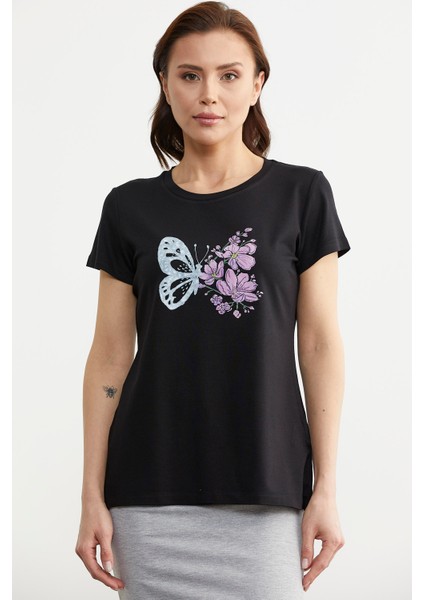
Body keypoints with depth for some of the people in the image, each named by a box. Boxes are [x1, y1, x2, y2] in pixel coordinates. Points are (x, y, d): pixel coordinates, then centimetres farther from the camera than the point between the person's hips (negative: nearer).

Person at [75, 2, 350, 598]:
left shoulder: (301, 195, 2)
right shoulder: (130, 208, 6)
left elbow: (320, 345, 1)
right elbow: (110, 356, 6)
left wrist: (326, 488, -3)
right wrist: (93, 495, 2)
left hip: (264, 489, -1)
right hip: (151, 494, 1)